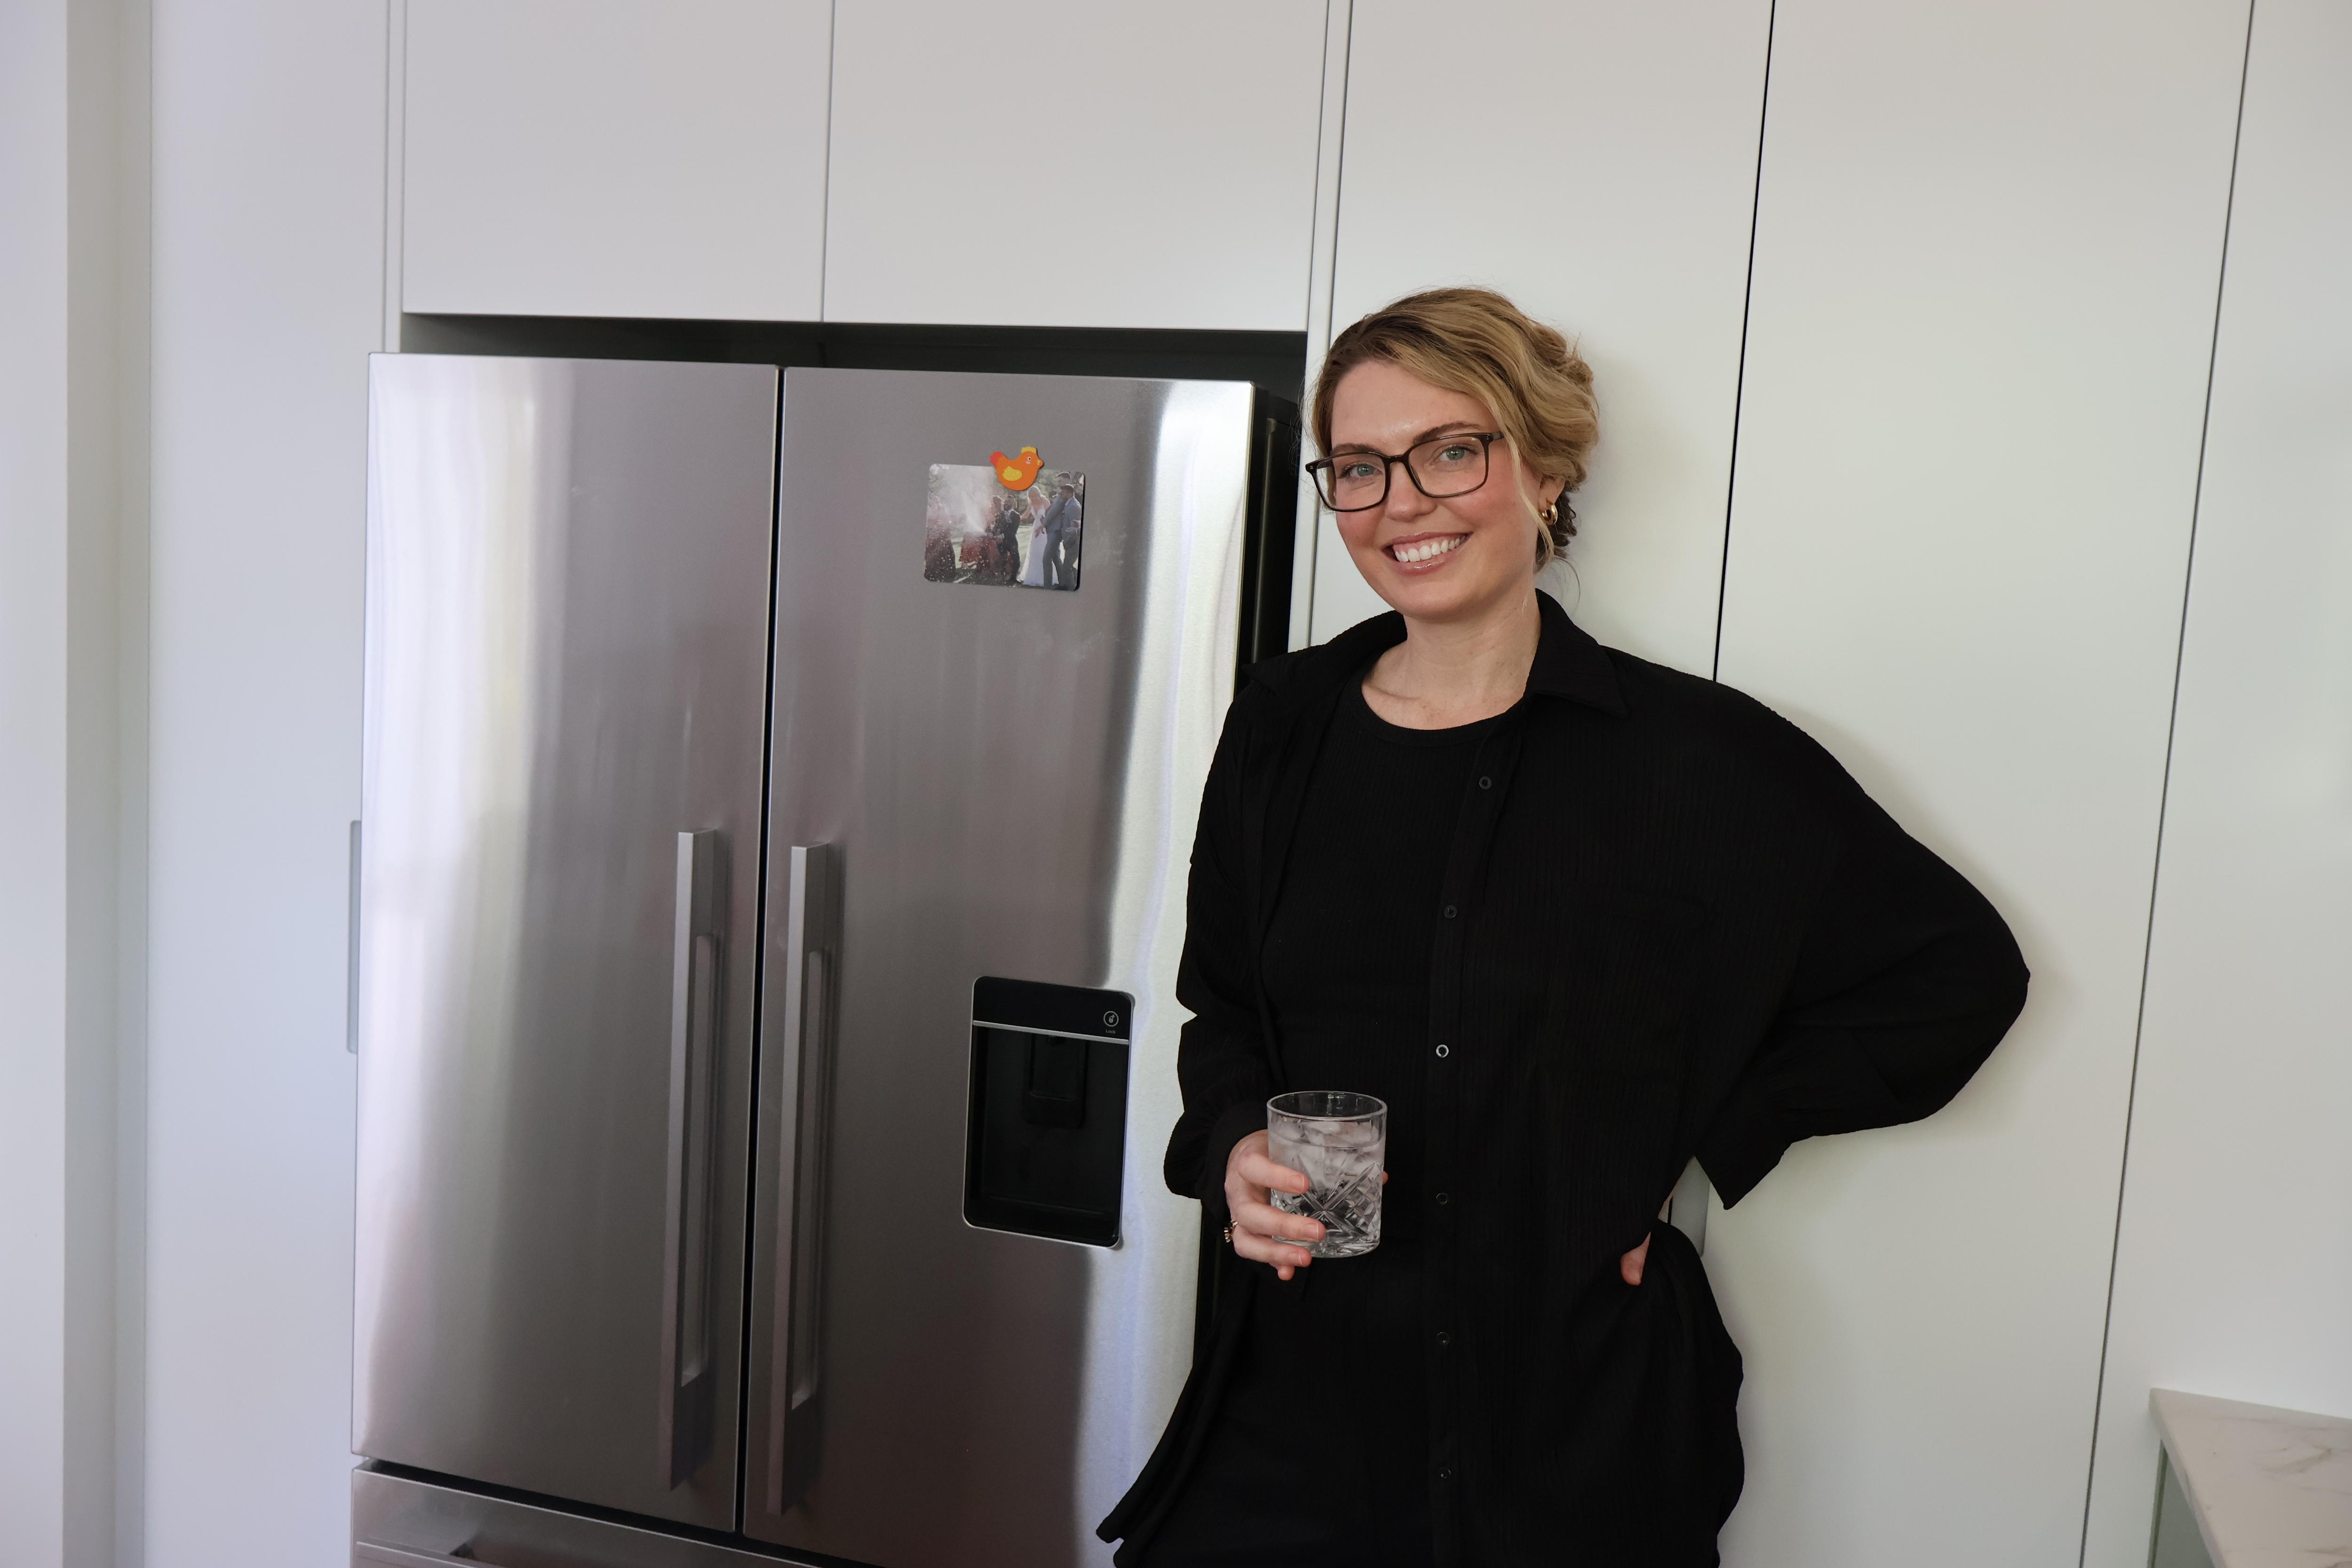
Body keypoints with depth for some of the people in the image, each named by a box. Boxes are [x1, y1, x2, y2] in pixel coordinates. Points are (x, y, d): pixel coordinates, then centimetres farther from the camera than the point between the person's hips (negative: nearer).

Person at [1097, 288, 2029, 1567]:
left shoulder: (1691, 753, -10)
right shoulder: (1282, 727, 1)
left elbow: (1959, 972, -2)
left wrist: (1691, 1141, -6)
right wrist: (1236, 1146, -8)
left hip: (1578, 1424, -2)